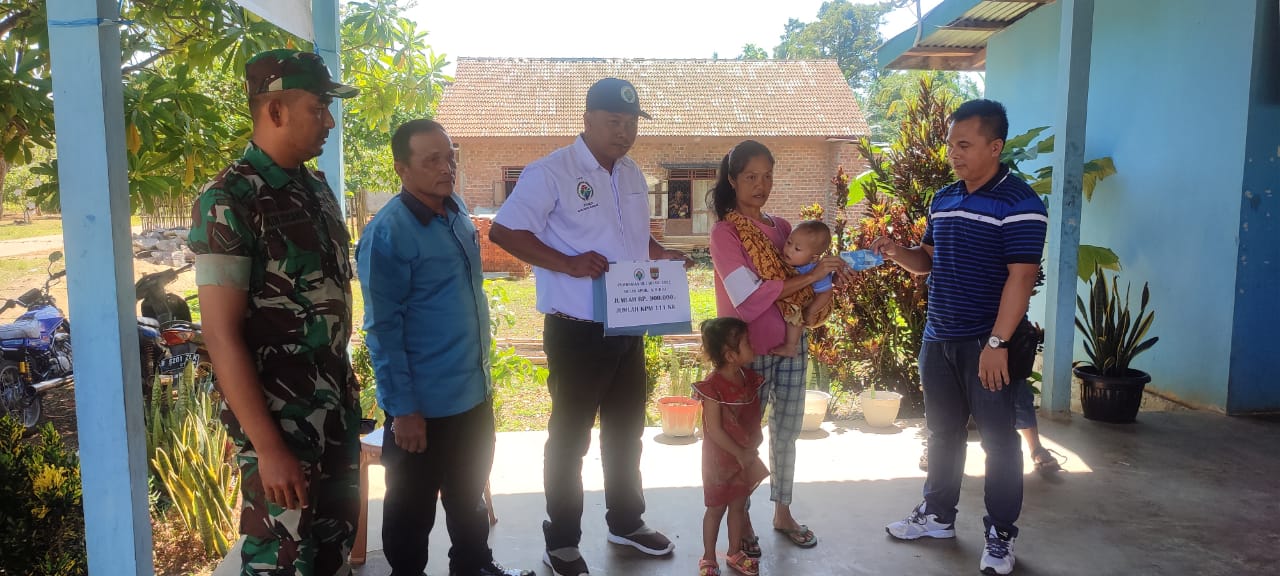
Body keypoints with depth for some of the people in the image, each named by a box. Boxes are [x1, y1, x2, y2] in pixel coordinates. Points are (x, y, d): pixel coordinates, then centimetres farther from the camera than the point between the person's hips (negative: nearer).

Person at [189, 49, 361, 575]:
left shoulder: (317, 188, 7)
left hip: (336, 405, 7)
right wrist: (268, 447, -21)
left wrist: (347, 391, 14)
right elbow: (222, 335, -19)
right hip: (278, 416, -7)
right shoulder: (229, 202, -16)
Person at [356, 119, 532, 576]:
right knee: (413, 508, 13)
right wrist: (402, 408, -18)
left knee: (470, 494, 25)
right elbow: (383, 330, -19)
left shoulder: (457, 209, 3)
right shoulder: (387, 233, -20)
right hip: (424, 403, -8)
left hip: (474, 390, 8)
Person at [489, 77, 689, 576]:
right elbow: (503, 231, -17)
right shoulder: (551, 172, -13)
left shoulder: (633, 175, 11)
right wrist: (567, 264, -27)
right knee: (570, 436, 6)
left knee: (626, 429, 19)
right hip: (577, 331, -7)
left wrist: (663, 255, 1)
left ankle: (626, 522, 38)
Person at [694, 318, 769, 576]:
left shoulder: (749, 378, -3)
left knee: (739, 506, 17)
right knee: (716, 508, 8)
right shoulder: (714, 387, -25)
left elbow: (755, 419, 5)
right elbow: (714, 430, -22)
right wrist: (740, 454, -17)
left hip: (746, 458, 6)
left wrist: (752, 450, -3)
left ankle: (734, 552, 33)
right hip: (720, 459, -6)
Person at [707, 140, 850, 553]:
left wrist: (830, 274, -7)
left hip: (791, 344, 6)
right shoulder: (725, 232, -10)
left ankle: (782, 512, 30)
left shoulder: (781, 227, 7)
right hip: (749, 349, -6)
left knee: (787, 432, 14)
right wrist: (811, 276, -21)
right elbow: (750, 295, -19)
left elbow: (799, 279, 14)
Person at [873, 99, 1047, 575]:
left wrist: (997, 343, -22)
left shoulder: (1019, 203, -14)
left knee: (998, 438, 5)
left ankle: (1000, 535, 19)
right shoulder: (943, 199, 9)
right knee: (943, 431, 17)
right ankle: (937, 515, 32)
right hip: (938, 338, 7)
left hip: (987, 343, -7)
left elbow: (1020, 278, -18)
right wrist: (898, 253, -5)